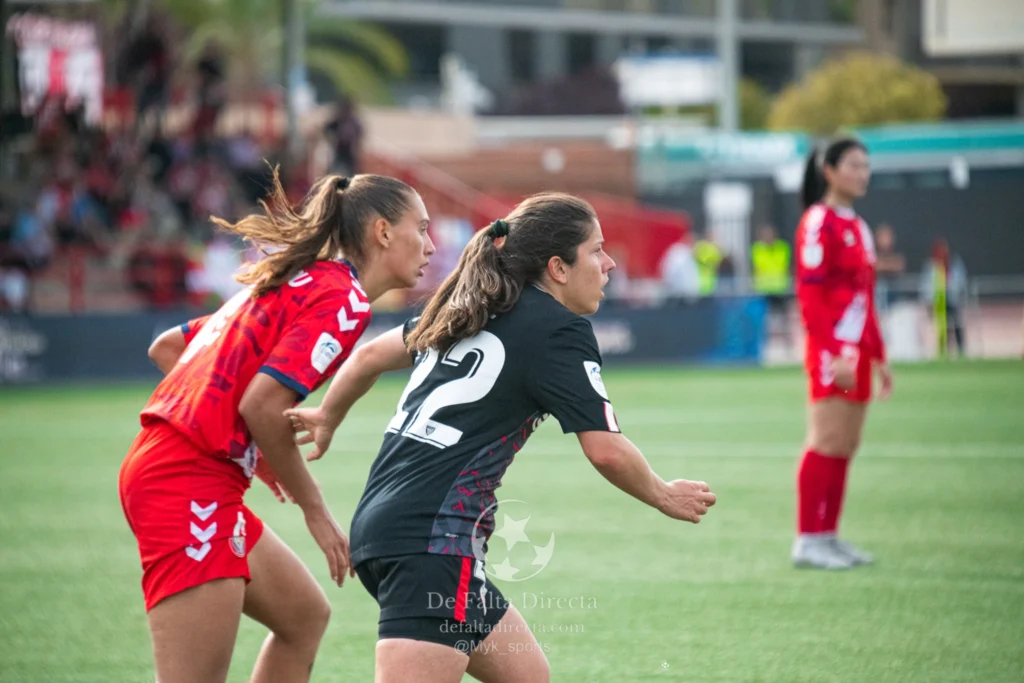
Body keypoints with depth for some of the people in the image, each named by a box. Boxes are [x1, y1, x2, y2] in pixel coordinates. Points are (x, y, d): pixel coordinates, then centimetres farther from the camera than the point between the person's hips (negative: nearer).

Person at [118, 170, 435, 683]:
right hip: (190, 484, -10)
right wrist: (314, 510, -8)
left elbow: (166, 347, 21)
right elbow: (263, 404, -21)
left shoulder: (294, 282, 18)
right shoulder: (345, 299, -10)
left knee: (305, 616, 21)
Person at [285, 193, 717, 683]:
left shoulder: (473, 311, 18)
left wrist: (327, 419, 46)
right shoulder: (561, 330, -6)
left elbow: (372, 354, 28)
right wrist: (665, 497, 10)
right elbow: (607, 452, -8)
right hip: (435, 537, -10)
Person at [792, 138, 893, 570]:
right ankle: (808, 541, -7)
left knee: (846, 445, 7)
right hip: (830, 350, -9)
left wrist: (878, 356, 18)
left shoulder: (857, 227, 18)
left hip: (857, 351, 9)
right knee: (828, 442, -10)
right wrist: (835, 354, -21)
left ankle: (828, 536, 11)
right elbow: (809, 294, -15)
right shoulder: (819, 223, -9)